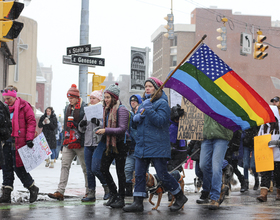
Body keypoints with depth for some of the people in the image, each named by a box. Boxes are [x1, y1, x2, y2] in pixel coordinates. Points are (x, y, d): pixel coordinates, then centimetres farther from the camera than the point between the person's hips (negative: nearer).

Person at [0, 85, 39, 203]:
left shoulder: (24, 106, -4)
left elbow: (31, 122, -7)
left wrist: (29, 138, -14)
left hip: (19, 141, -6)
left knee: (19, 167, -5)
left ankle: (33, 188, 15)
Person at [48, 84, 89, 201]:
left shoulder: (85, 108, -6)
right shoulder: (67, 108, 15)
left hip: (80, 143, -6)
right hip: (68, 143, 6)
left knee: (86, 168, 4)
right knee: (64, 166, -3)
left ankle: (89, 192, 14)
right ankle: (60, 192, -7)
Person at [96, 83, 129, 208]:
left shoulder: (121, 109, -13)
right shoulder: (106, 109, 11)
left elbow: (122, 129, -21)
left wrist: (106, 130, -23)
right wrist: (100, 130, 2)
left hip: (119, 144, -8)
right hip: (109, 144, 8)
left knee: (120, 171, 0)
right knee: (104, 168, 6)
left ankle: (121, 198, 9)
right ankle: (113, 194, 20)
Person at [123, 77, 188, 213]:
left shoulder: (162, 103, -6)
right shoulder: (143, 104, 17)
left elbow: (160, 121, -20)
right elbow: (135, 124, 21)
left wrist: (149, 109, -25)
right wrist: (136, 118, -2)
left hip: (157, 147, -7)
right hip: (142, 146, 7)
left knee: (163, 175, -3)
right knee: (139, 174, 2)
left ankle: (180, 197, 15)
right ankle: (138, 203, 4)